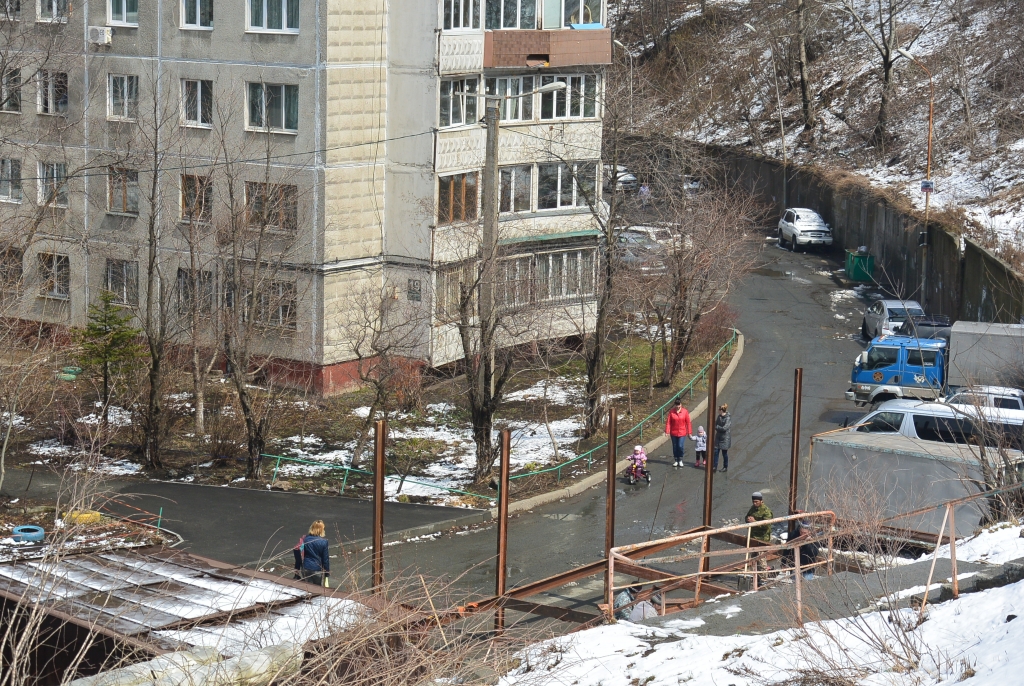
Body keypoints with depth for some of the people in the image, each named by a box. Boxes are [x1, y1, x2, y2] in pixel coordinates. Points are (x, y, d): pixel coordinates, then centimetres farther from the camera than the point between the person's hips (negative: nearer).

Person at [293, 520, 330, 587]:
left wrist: (297, 568, 10)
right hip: (318, 569, -2)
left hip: (305, 568, 2)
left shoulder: (305, 539, -5)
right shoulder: (323, 541, -11)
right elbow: (325, 558, -6)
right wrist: (327, 572, 5)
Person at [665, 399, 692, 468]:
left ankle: (680, 461, 12)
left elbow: (688, 422, -2)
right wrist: (667, 432, -13)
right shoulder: (671, 412, -6)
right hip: (673, 433, 1)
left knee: (681, 446, -7)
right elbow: (668, 422, -6)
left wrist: (689, 432, -2)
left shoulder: (685, 411, -6)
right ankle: (676, 461, 23)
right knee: (675, 447, 9)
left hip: (682, 433, -1)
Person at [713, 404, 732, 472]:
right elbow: (716, 424, 12)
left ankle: (725, 467, 21)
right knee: (716, 451, 3)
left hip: (725, 438, -6)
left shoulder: (728, 418, -20)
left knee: (724, 453, 7)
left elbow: (724, 428, -25)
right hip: (718, 437, 6)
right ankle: (714, 466, 10)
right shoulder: (719, 416, 3)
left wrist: (716, 427, -16)